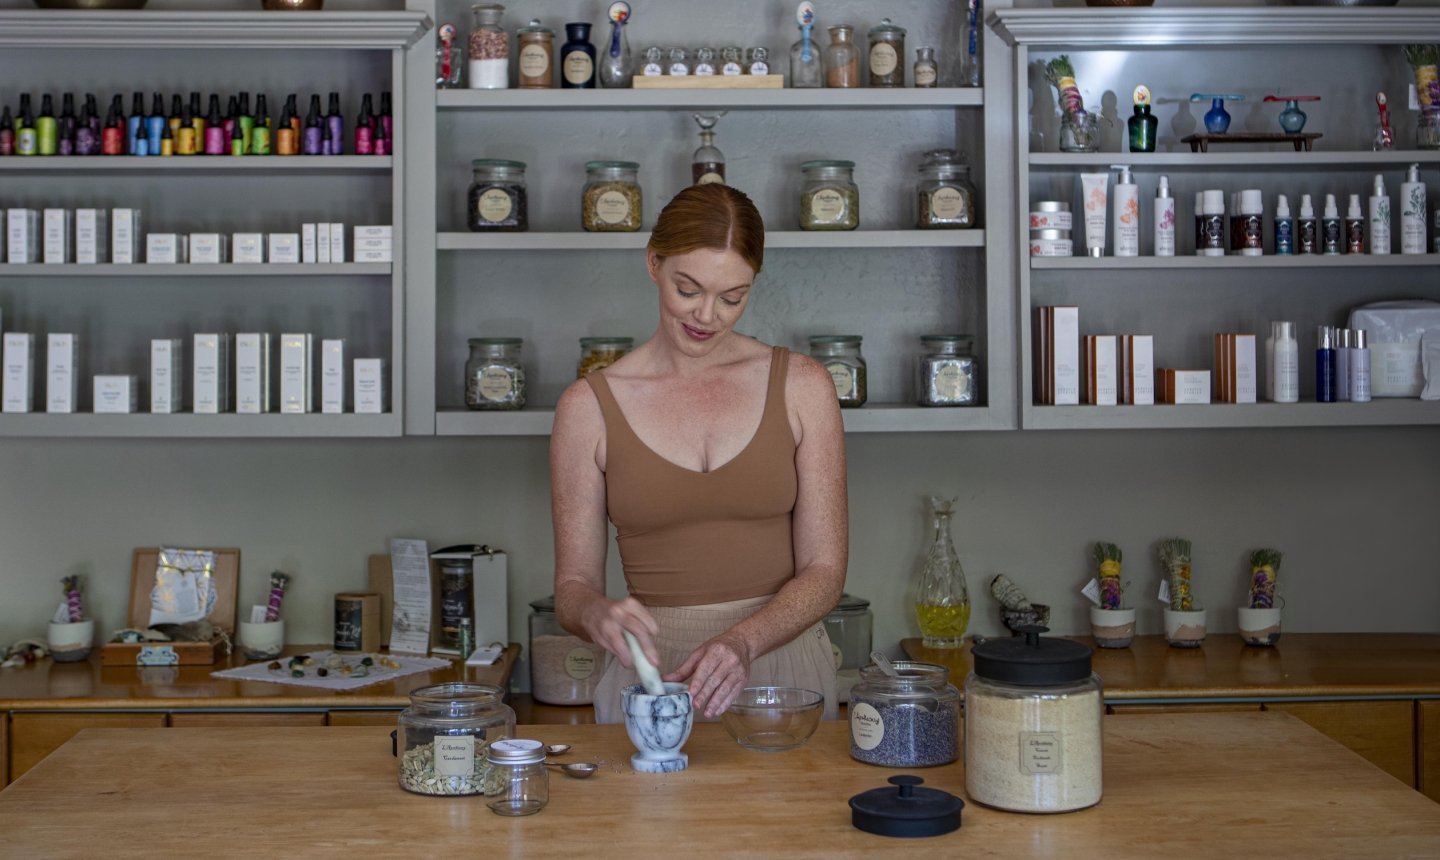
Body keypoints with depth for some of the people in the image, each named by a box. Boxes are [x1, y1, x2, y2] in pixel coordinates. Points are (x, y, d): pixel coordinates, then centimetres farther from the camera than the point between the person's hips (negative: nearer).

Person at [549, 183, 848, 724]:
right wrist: (597, 615, -20)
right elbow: (572, 586, 3)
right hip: (653, 675, 0)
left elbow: (824, 571, 0)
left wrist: (743, 640, -17)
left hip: (781, 666, 0)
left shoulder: (801, 387, 2)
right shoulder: (590, 407, 1)